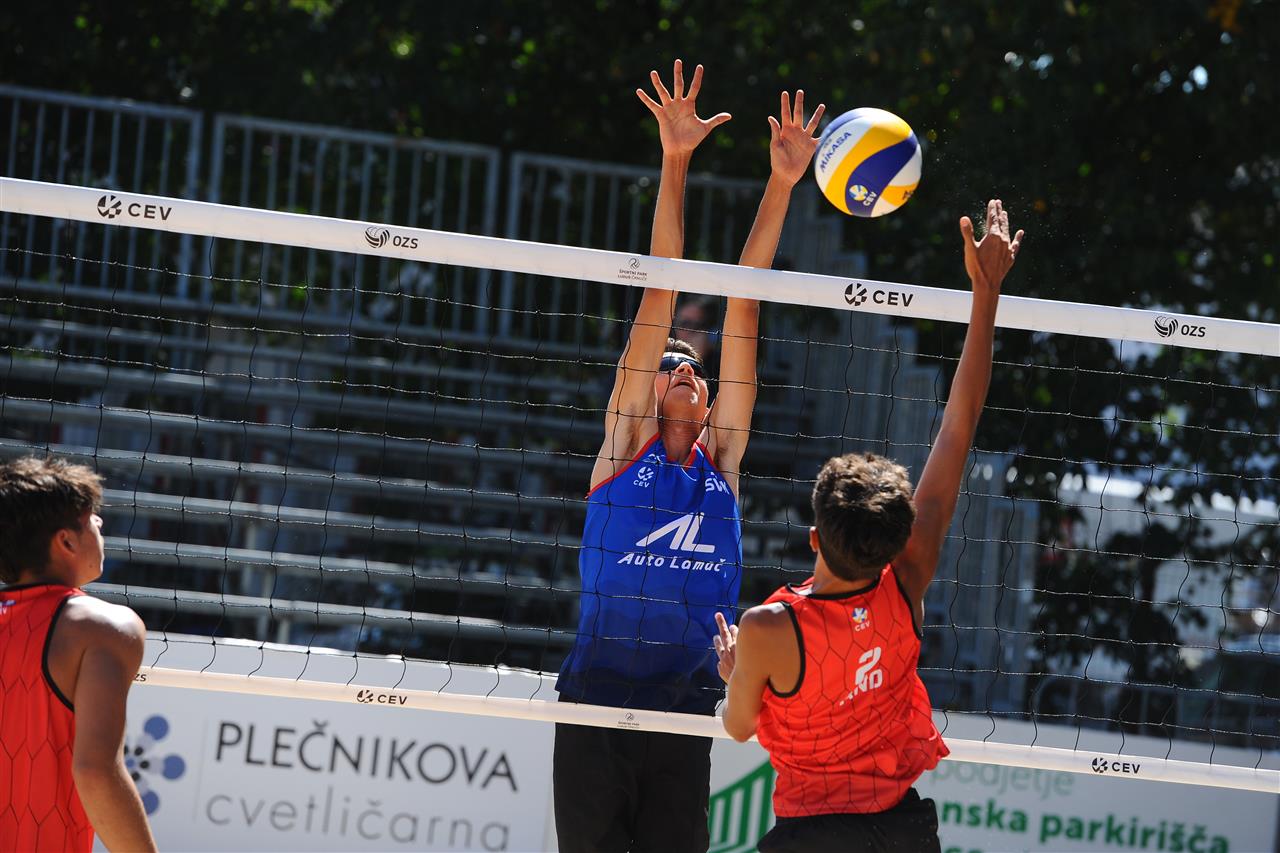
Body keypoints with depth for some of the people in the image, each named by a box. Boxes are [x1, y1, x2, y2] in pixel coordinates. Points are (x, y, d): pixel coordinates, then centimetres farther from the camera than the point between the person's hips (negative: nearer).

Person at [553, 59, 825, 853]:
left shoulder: (721, 453, 12)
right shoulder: (626, 440, 4)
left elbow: (743, 308, 7)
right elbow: (661, 294, -1)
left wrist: (781, 186, 6)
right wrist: (675, 166, -2)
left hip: (684, 719, 3)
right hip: (597, 708, -3)